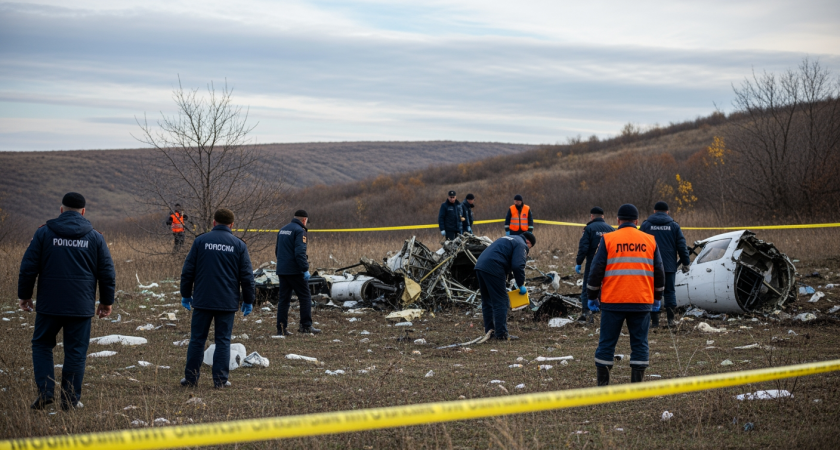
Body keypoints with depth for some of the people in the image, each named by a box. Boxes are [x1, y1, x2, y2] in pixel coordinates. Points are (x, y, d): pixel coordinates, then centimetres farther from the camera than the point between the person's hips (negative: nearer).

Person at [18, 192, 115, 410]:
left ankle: (45, 391, 2)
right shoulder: (95, 237, 3)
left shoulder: (44, 233, -1)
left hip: (49, 304, -1)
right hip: (81, 307, 1)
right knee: (76, 351, 7)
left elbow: (28, 267, -1)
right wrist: (107, 301, 15)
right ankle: (71, 399, 9)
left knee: (42, 345, 15)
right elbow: (107, 272, 5)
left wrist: (24, 295, 11)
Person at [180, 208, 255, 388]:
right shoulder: (239, 245, 1)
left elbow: (188, 271, 2)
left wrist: (186, 294, 13)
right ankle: (220, 379, 3)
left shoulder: (201, 241, 0)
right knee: (223, 340, 5)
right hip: (227, 302, 0)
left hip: (202, 300, 0)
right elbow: (247, 276, 1)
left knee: (197, 339, 8)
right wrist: (248, 301, 10)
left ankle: (191, 378, 12)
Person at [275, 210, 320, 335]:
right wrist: (305, 269, -18)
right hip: (295, 271, -8)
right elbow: (300, 252, -19)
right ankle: (306, 326, -4)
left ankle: (281, 328, 6)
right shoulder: (299, 231, -10)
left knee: (283, 299, 9)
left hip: (282, 271, 8)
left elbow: (277, 250, 22)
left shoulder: (282, 230, 16)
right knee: (305, 298, 0)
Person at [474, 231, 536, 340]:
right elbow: (517, 266, -12)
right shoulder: (521, 245, 2)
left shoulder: (507, 239, 31)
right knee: (500, 302, -3)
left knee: (487, 302, 18)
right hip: (493, 269, -9)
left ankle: (489, 331, 24)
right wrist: (521, 285, 0)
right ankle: (501, 333, -3)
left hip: (479, 266, 9)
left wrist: (502, 285, 29)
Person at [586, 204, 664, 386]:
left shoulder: (608, 239, -1)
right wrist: (657, 297, 24)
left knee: (607, 342, 6)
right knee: (639, 343, 8)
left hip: (613, 302, -2)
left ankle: (602, 384, 8)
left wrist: (592, 296, 8)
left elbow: (596, 270, -2)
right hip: (641, 302, 2)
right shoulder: (650, 241, 8)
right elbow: (659, 271, 13)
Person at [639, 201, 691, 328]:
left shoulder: (645, 225, 4)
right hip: (669, 265, 0)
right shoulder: (674, 225, 5)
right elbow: (681, 245, 4)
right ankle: (670, 319, -2)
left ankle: (654, 321, 1)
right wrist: (685, 261, 12)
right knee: (670, 291, 8)